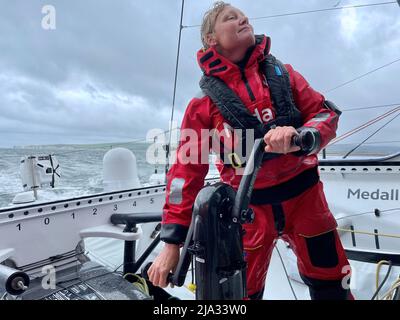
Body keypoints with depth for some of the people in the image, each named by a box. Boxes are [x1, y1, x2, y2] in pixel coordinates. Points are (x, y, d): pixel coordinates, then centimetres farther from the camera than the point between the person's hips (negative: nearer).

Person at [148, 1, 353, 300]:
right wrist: (172, 244, -9)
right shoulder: (204, 103, -5)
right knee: (244, 290, 10)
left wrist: (299, 138, -27)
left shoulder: (281, 72, 3)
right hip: (250, 205, -2)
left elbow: (327, 114, -2)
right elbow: (186, 170, -7)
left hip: (303, 194, 3)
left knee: (331, 287, 15)